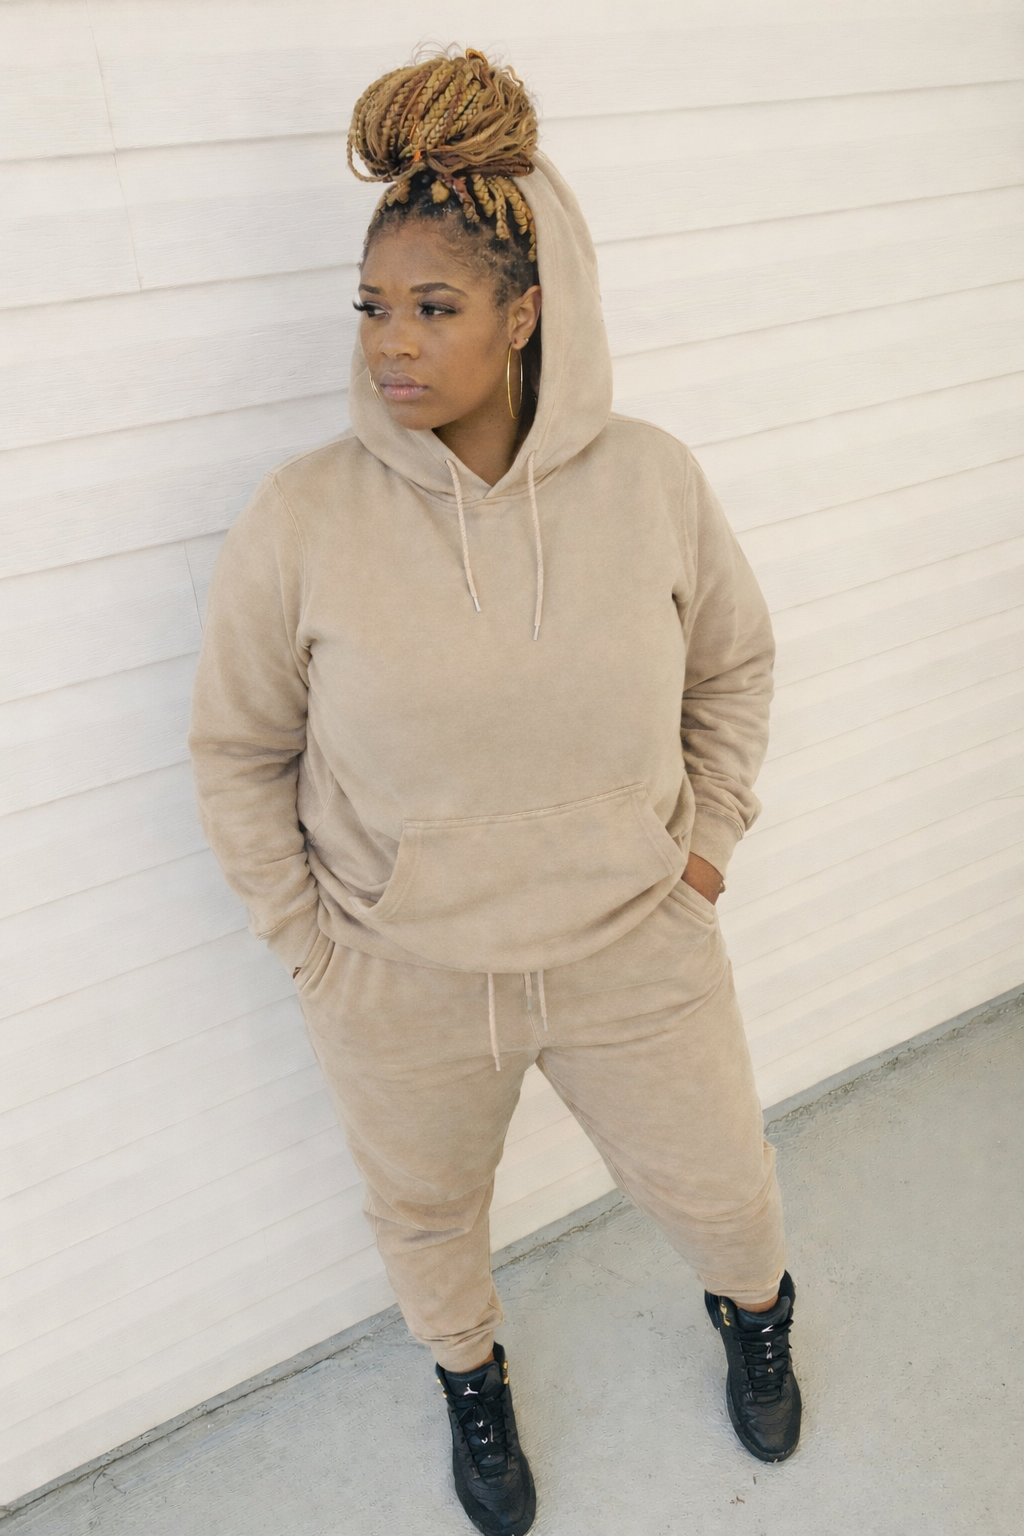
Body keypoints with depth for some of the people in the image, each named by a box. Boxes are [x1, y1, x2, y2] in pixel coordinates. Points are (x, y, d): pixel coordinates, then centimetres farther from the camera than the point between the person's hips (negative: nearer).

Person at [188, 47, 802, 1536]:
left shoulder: (652, 481, -13)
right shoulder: (302, 518, -17)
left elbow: (735, 661, 5)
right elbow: (239, 752, -4)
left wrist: (706, 839, 2)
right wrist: (310, 941, -3)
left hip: (638, 951, 1)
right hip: (402, 987, 0)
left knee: (717, 1190, 22)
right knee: (428, 1215, 25)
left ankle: (755, 1314, 62)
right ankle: (471, 1380, 62)